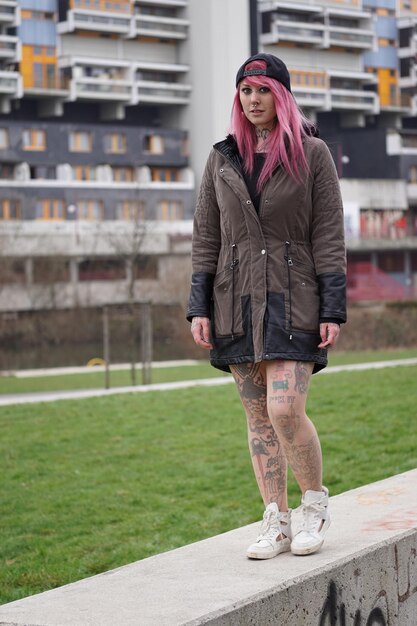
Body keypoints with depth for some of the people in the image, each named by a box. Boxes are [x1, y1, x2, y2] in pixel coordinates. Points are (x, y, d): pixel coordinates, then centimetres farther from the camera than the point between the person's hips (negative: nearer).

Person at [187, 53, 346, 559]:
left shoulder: (312, 154, 1)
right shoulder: (222, 159, 10)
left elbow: (329, 234, -2)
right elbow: (205, 236, 10)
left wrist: (333, 309, -8)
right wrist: (199, 308, 2)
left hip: (293, 300, -4)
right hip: (236, 303, 4)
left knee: (285, 409, -15)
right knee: (258, 416, 5)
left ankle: (316, 502, 8)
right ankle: (276, 524, 12)